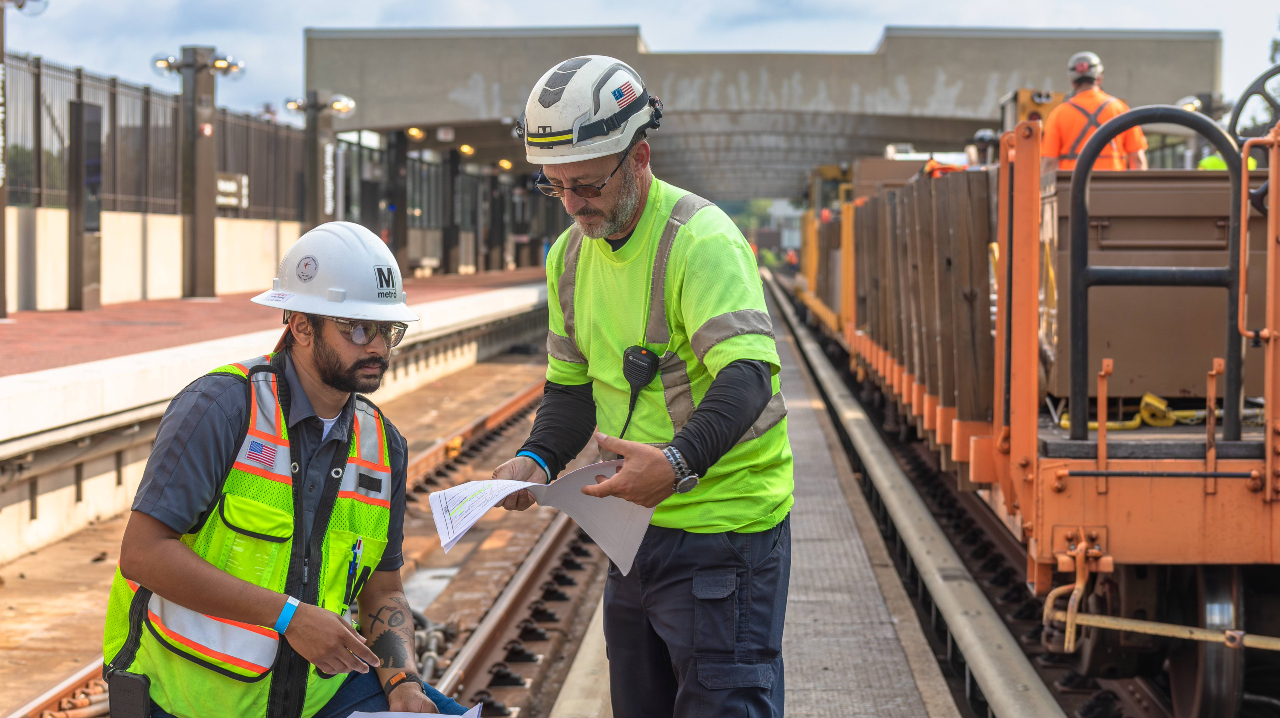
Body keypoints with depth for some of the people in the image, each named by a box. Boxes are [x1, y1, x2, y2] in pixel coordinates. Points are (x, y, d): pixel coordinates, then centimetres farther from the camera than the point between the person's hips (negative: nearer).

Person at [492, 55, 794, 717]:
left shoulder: (702, 239, -18)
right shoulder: (570, 255, 8)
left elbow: (747, 373, -29)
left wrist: (680, 461, -45)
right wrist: (537, 459, -5)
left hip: (725, 523, -8)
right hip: (637, 527, 8)